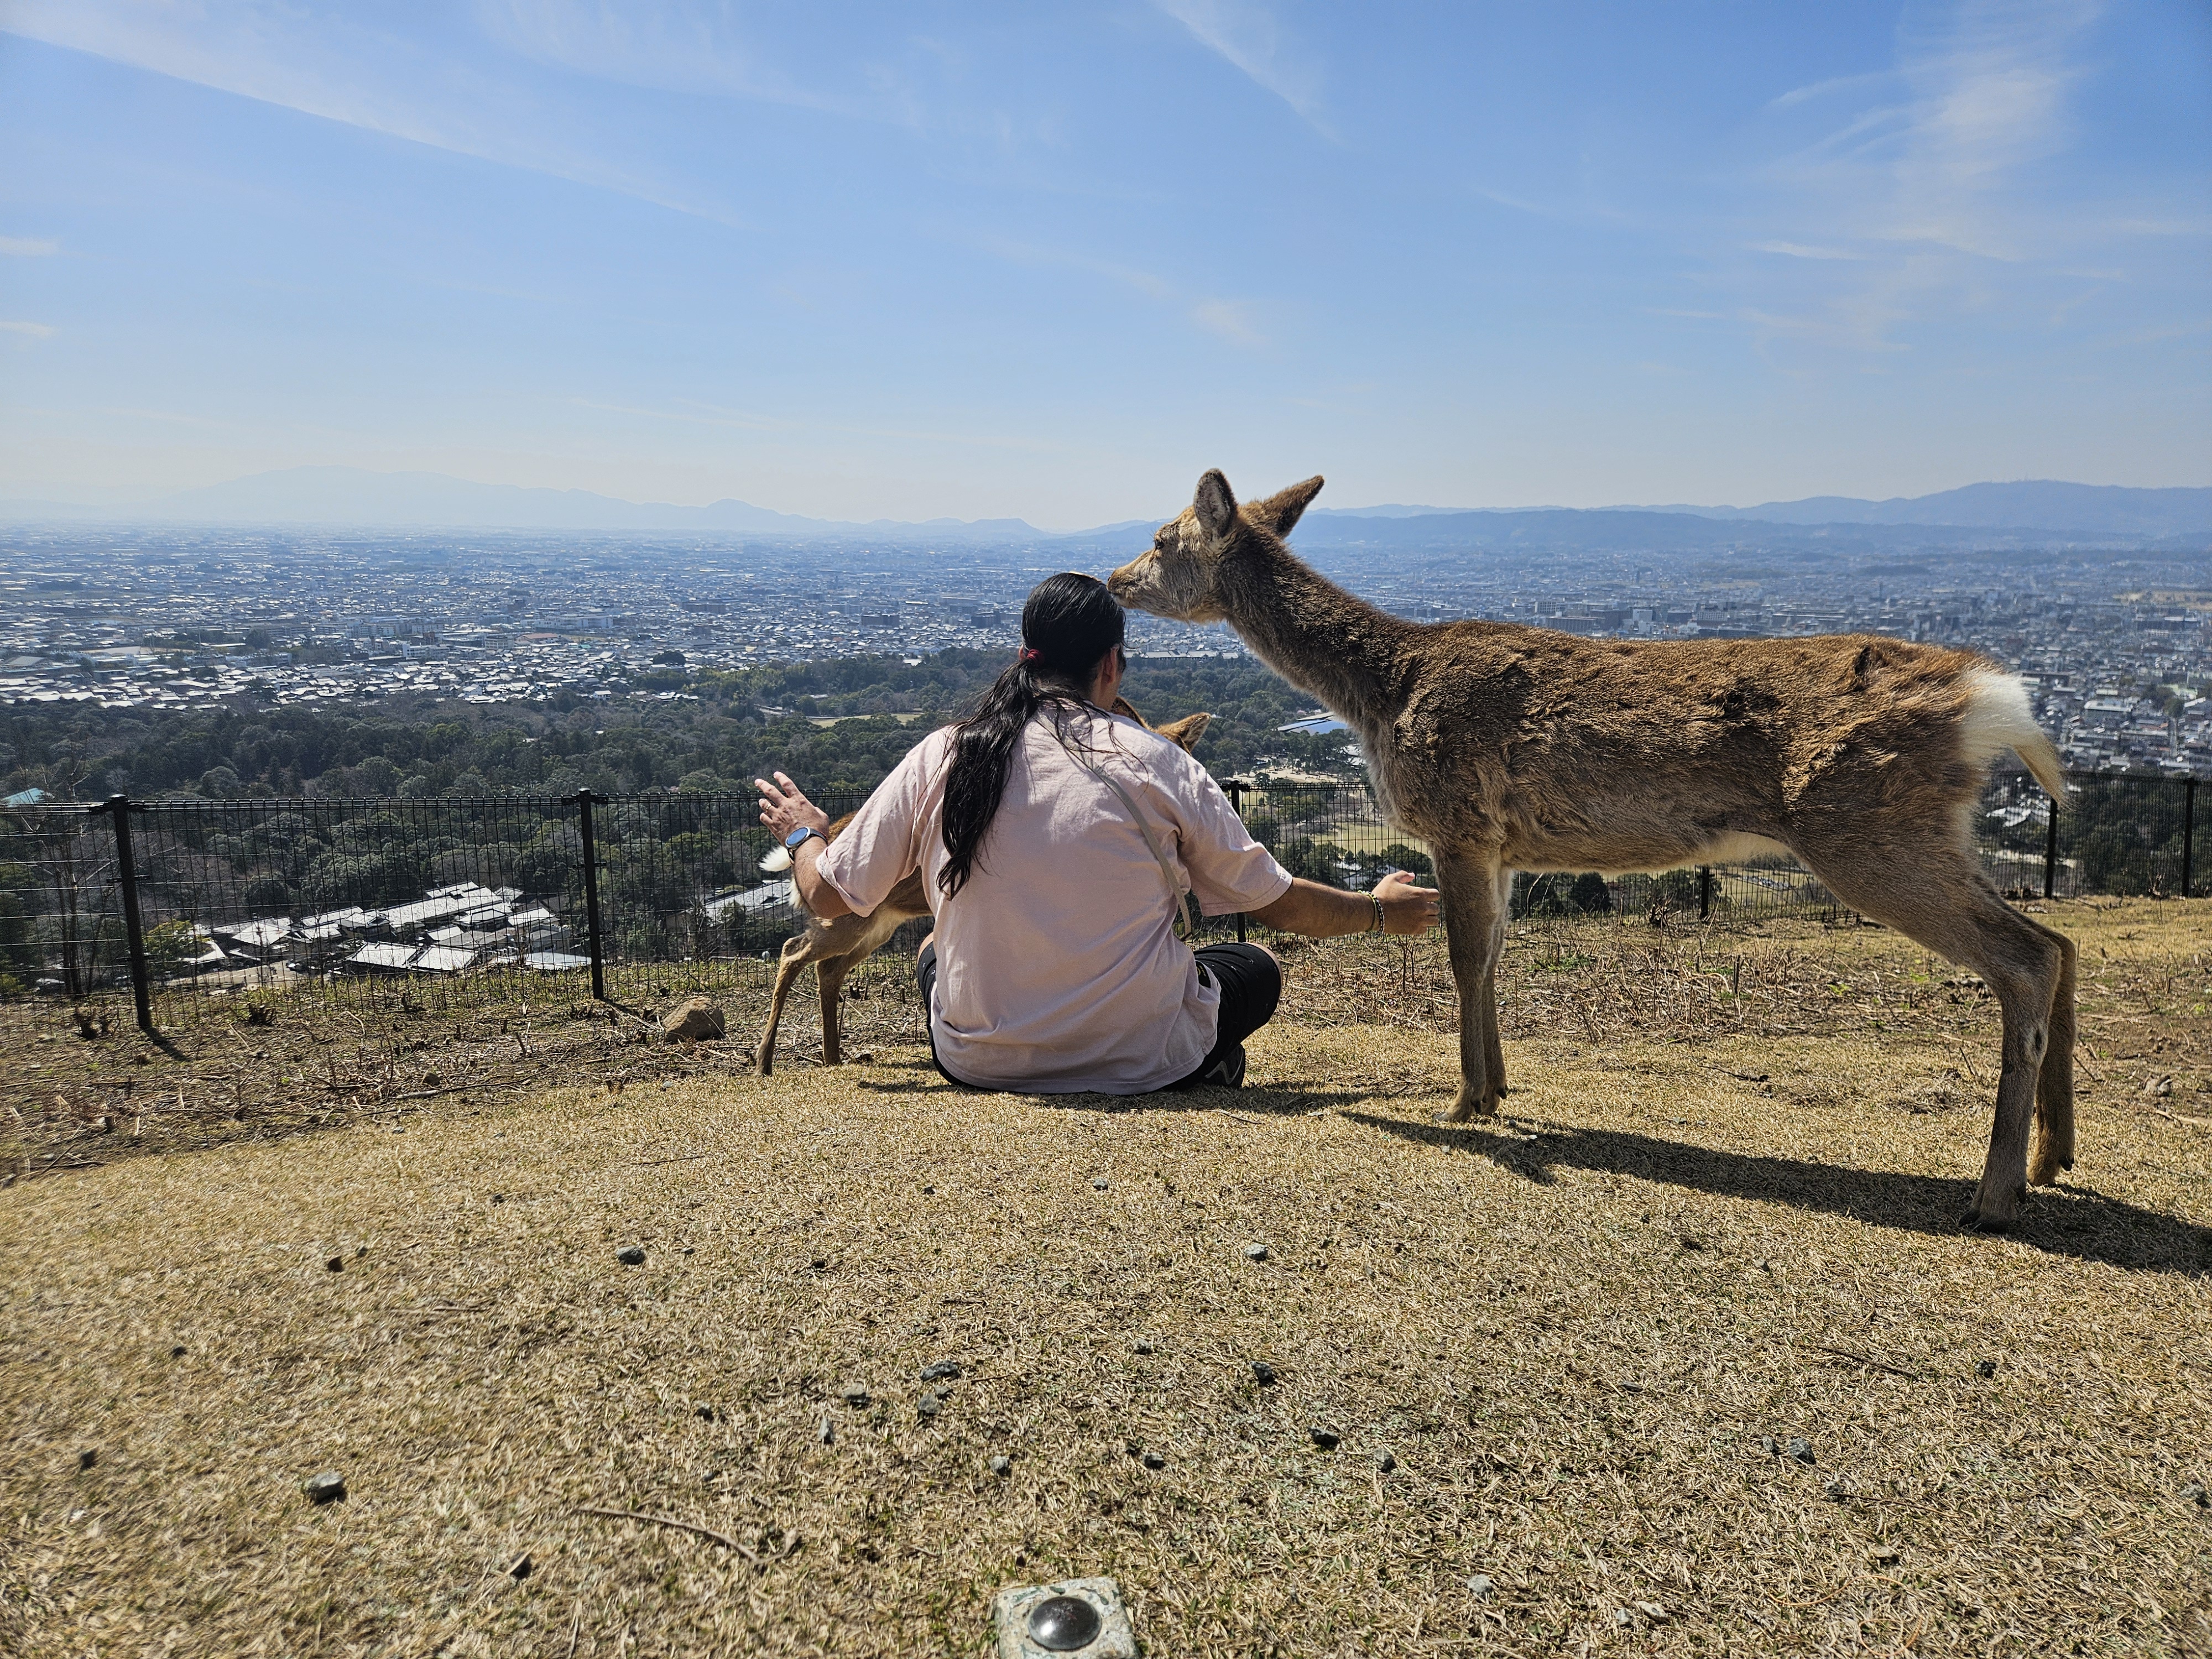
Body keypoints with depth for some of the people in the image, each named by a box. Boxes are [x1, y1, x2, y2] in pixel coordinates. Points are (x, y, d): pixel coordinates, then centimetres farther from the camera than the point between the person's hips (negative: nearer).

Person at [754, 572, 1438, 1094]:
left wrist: (802, 833, 27)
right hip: (1139, 1060, -1)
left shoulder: (939, 758, -6)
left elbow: (826, 895, 4)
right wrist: (1380, 911, 19)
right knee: (1260, 966, 25)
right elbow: (1275, 902, 0)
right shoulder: (1154, 762, -11)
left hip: (982, 1061, 2)